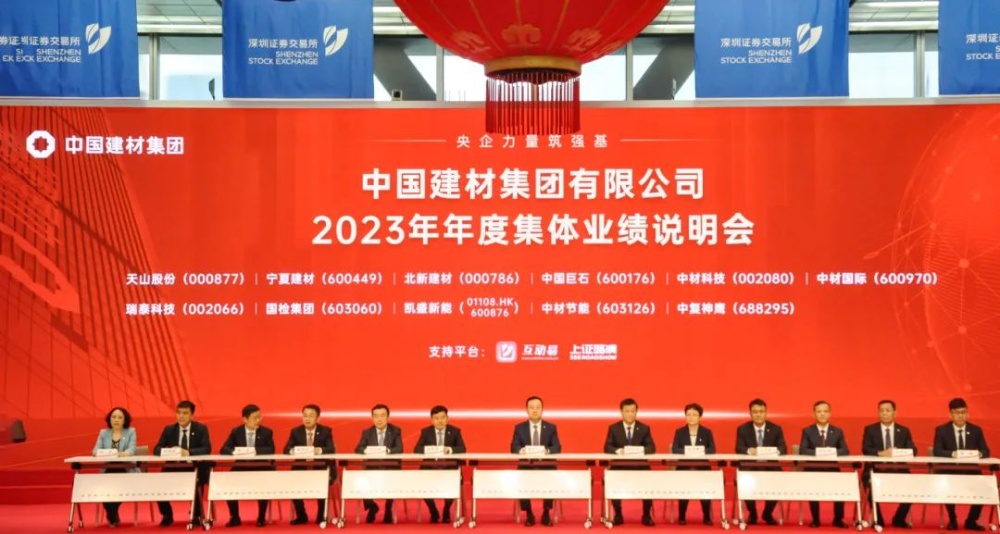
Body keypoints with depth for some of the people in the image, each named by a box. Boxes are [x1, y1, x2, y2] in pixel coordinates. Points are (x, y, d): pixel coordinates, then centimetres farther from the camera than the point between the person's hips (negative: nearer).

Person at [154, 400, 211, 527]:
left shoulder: (201, 429, 3)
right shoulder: (169, 429, 9)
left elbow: (207, 449, -11)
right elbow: (156, 449, 1)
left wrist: (188, 452, -28)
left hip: (195, 469, -2)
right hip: (173, 468, 3)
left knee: (196, 482, -34)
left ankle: (196, 515, -10)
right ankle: (167, 515, 0)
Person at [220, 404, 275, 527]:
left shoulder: (267, 432, 2)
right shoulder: (236, 432, 5)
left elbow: (271, 450, -10)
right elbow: (224, 449, -2)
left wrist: (255, 450, -25)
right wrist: (235, 451, -24)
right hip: (241, 468, 2)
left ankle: (261, 517, -9)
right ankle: (235, 517, -4)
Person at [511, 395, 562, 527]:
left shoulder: (551, 427, 9)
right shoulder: (519, 428, 9)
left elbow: (557, 448, -2)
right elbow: (514, 448, -2)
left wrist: (547, 451, -25)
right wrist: (521, 450, -26)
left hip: (546, 466, 0)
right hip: (526, 466, 0)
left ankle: (546, 513, -12)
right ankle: (528, 514, -12)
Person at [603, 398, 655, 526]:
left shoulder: (644, 428, 8)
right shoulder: (613, 428, 6)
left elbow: (652, 448, 1)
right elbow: (607, 448, -2)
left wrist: (642, 449, -22)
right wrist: (617, 450, -24)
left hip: (640, 465, 1)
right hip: (619, 465, 0)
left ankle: (646, 515, -7)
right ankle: (618, 515, -9)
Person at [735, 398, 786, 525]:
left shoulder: (776, 429, 6)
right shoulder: (742, 429, 4)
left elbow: (784, 449, -4)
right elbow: (738, 449, -8)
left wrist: (776, 451, -28)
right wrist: (748, 450, -31)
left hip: (770, 467, 1)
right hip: (749, 467, -1)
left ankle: (768, 513, -1)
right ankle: (752, 513, -4)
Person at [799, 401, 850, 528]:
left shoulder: (838, 432, 11)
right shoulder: (807, 431, 5)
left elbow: (845, 451, 2)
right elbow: (802, 451, -6)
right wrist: (817, 452, -24)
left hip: (832, 469, 1)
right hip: (813, 469, -1)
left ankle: (838, 519, -6)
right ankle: (815, 519, -11)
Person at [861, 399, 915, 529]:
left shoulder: (904, 431, 14)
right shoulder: (870, 429, 8)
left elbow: (913, 450, 2)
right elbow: (865, 449, -5)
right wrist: (881, 453, -24)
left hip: (898, 470, 2)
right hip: (876, 469, -2)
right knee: (873, 486, -32)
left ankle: (899, 519, 0)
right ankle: (878, 519, -7)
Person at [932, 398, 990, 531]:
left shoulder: (976, 430, 9)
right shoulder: (941, 430, 2)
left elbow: (986, 452, 5)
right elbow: (937, 451, -8)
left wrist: (980, 454, -20)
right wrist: (952, 454, -28)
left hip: (970, 470, 2)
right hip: (948, 471, -2)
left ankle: (971, 520, -4)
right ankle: (952, 520, -7)